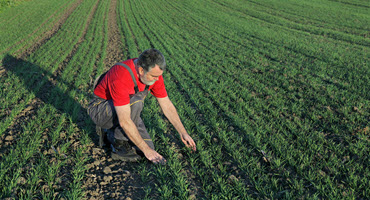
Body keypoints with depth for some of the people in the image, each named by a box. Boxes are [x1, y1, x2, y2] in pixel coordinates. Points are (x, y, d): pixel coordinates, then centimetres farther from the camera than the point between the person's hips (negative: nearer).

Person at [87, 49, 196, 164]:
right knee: (136, 102, -36)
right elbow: (124, 122, -38)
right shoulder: (121, 78, -37)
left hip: (125, 110, 7)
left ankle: (114, 134, 14)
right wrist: (147, 150, -33)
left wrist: (183, 133, -3)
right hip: (100, 109, -6)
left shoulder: (154, 73, -14)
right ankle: (119, 145, -18)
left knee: (148, 145, -9)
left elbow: (167, 105, -2)